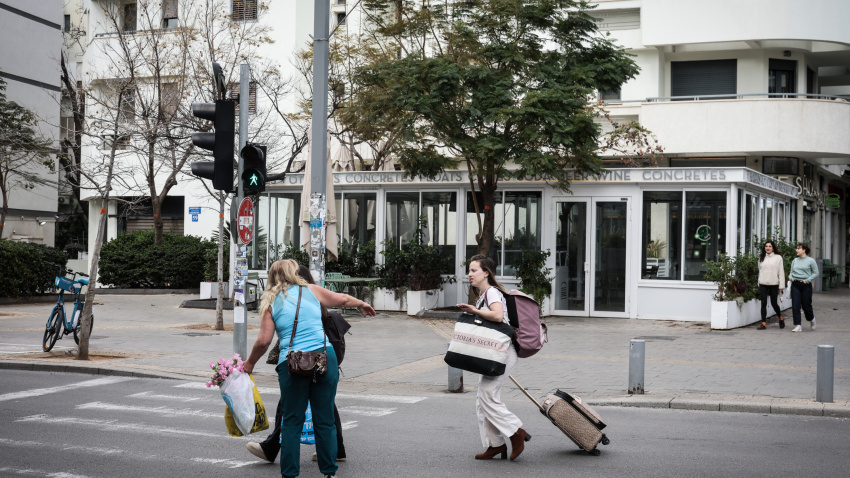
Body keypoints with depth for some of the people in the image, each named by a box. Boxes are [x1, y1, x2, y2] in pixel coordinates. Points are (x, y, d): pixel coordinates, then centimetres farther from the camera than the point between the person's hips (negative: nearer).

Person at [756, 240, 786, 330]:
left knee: (774, 303, 5)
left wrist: (781, 285, -6)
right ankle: (763, 323, 1)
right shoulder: (761, 258, 10)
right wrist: (759, 283, 11)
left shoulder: (778, 257, 0)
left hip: (774, 284, -3)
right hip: (763, 284, 3)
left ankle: (780, 318, 31)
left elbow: (781, 272, -1)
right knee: (763, 303, -2)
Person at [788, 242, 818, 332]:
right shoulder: (795, 260, 9)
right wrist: (791, 277, -2)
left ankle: (811, 320, 34)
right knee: (795, 306, -4)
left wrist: (807, 280, -11)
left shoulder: (811, 261, -3)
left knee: (806, 305, 5)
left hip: (806, 285, -3)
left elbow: (815, 273, 0)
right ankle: (798, 325, -1)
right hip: (795, 285, 4)